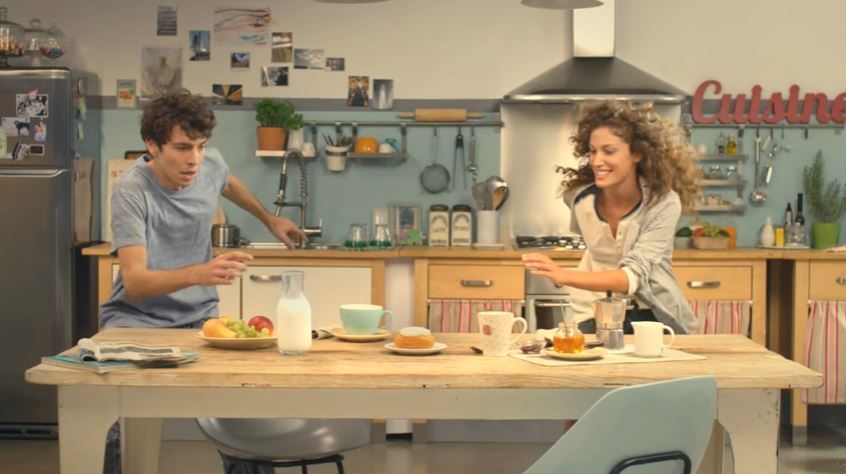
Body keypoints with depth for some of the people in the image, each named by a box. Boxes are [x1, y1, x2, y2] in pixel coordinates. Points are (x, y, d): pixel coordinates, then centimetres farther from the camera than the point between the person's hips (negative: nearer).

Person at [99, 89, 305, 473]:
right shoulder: (132, 191, -21)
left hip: (199, 316, 4)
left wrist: (270, 219, 35)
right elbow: (134, 283, -31)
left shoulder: (211, 164, -5)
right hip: (138, 320, -4)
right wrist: (199, 273, -47)